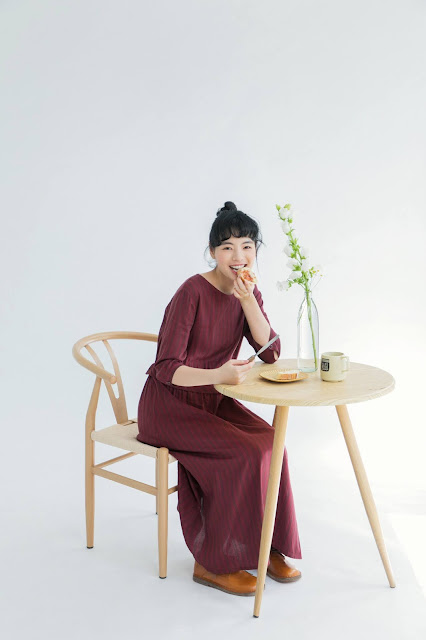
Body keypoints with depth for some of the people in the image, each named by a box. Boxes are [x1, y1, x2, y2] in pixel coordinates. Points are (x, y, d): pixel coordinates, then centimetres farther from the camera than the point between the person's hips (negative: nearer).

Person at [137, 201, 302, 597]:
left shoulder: (247, 293, 3)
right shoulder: (192, 293, -19)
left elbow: (271, 352, -7)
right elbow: (166, 370, -22)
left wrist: (248, 299, -18)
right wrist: (219, 375, -39)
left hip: (212, 400, 6)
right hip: (168, 405, -6)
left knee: (269, 442, -17)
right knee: (244, 453, -24)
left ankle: (264, 546, 0)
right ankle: (212, 563, -9)